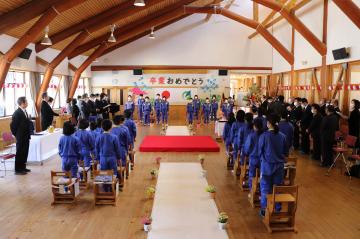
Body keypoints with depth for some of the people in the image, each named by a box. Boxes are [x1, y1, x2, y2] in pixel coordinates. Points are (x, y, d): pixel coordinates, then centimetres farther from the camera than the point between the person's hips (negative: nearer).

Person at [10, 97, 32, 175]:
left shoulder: (25, 111, 10)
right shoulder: (17, 113, -17)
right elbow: (13, 125, -16)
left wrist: (28, 135, 11)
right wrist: (16, 135, -6)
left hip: (26, 137, 8)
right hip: (21, 138, -8)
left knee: (25, 153, 15)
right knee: (20, 153, 1)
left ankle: (22, 168, 26)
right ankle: (18, 170, 11)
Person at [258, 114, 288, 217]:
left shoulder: (264, 136, -14)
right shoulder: (282, 136, -4)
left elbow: (260, 151, -4)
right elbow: (286, 152, 5)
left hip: (267, 165, -3)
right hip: (279, 165, 3)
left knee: (265, 188, 8)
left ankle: (264, 209, 16)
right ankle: (278, 209, 22)